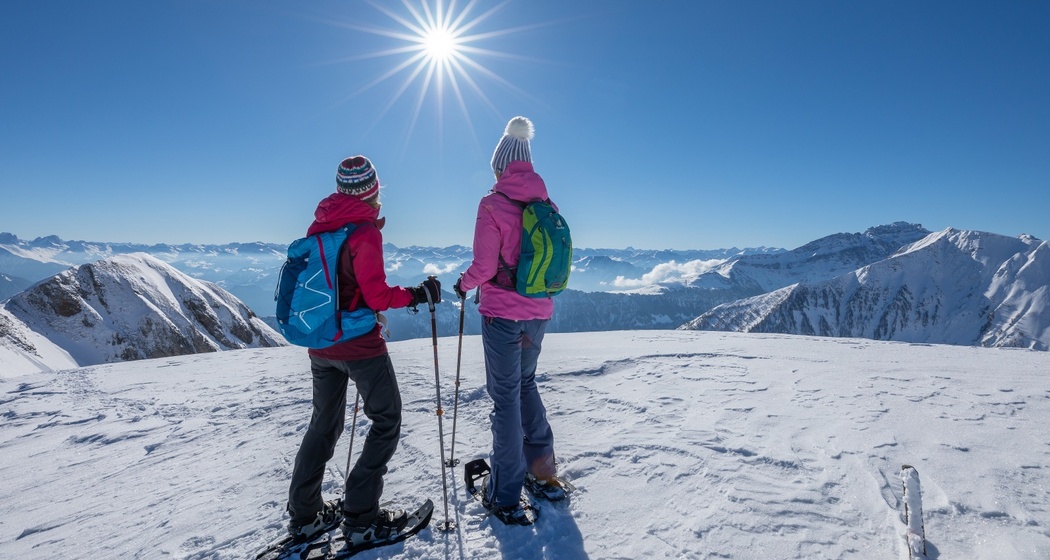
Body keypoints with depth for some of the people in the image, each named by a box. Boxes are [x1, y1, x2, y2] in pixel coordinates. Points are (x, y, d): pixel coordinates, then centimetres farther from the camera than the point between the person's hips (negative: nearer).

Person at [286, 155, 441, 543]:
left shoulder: (319, 226, 4)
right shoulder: (365, 231, -16)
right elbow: (377, 296, -19)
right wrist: (419, 294, -5)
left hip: (320, 344, 7)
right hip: (359, 346, -7)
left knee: (324, 424, 20)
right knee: (387, 422, 8)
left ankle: (303, 515, 26)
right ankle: (361, 518, 9)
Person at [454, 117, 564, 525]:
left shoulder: (493, 205, -13)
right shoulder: (547, 205, 4)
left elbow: (484, 267, -14)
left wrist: (462, 284, 5)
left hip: (502, 314, -5)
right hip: (539, 312, 5)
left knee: (506, 396, 4)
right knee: (525, 382, 26)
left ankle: (506, 498, 14)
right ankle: (541, 461, 31)